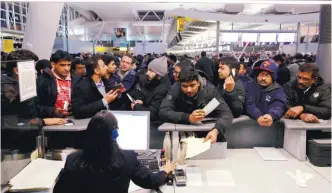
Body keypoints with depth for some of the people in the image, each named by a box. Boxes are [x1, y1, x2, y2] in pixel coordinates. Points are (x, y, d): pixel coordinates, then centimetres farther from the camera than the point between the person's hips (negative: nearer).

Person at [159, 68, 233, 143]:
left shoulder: (209, 89, -18)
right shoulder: (175, 89, -18)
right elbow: (163, 112, -25)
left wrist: (216, 130, -44)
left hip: (208, 130, 0)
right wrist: (188, 118, -39)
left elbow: (226, 113, -24)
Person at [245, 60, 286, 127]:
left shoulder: (278, 90, 4)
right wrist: (258, 117, -28)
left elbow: (278, 107, -13)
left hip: (269, 123, 0)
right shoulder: (250, 86, 5)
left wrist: (271, 116, -35)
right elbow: (249, 105, -9)